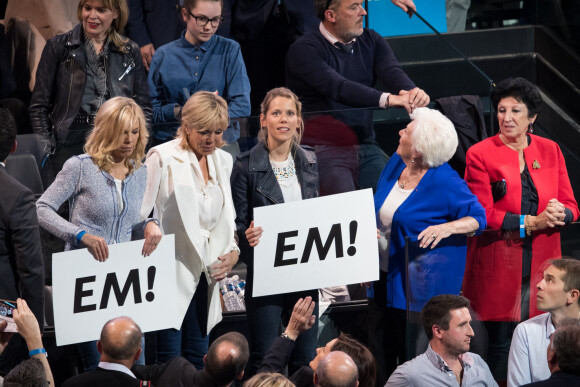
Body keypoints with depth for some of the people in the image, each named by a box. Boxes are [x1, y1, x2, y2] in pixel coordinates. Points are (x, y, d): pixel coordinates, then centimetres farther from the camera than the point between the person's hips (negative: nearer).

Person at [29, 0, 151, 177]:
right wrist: (48, 148, -4)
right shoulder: (58, 47, 8)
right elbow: (38, 106, 6)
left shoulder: (130, 52, 15)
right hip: (71, 144, -2)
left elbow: (143, 107, 17)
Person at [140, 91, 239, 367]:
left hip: (205, 275, 6)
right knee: (168, 360, -7)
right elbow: (138, 215, -7)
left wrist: (233, 251, 4)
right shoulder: (163, 158, -7)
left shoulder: (223, 161, 12)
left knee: (198, 357, 8)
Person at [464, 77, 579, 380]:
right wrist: (531, 223, -16)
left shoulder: (550, 151, 10)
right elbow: (482, 215, -9)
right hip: (499, 267, -3)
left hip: (542, 264, 3)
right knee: (502, 342, -3)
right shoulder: (480, 155, -2)